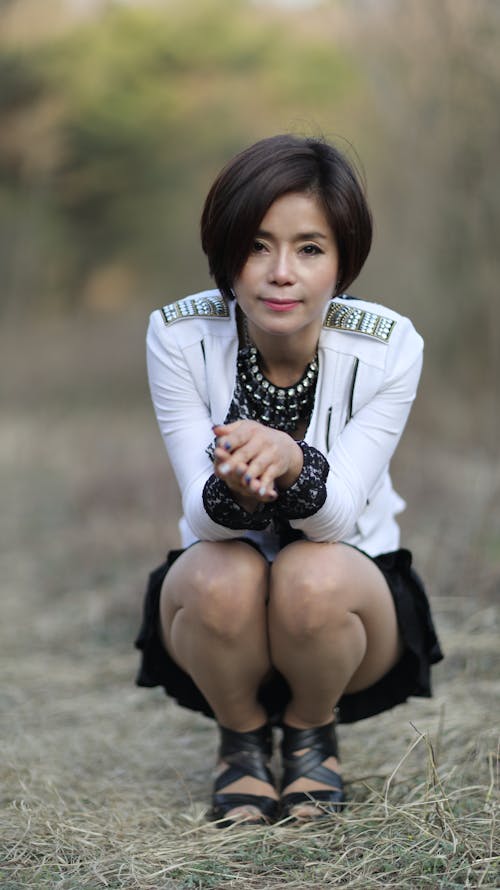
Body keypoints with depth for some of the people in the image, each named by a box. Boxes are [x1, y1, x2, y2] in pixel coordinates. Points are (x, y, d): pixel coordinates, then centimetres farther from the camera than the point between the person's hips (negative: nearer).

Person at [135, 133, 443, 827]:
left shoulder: (389, 347, -20)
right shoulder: (178, 337, -18)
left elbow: (339, 514, -26)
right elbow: (203, 516, -22)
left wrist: (290, 461, -50)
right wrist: (234, 486, -48)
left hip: (348, 592, 0)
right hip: (220, 605, 1)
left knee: (314, 579, -35)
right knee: (223, 577, -34)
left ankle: (312, 733, -1)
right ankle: (243, 739, -2)